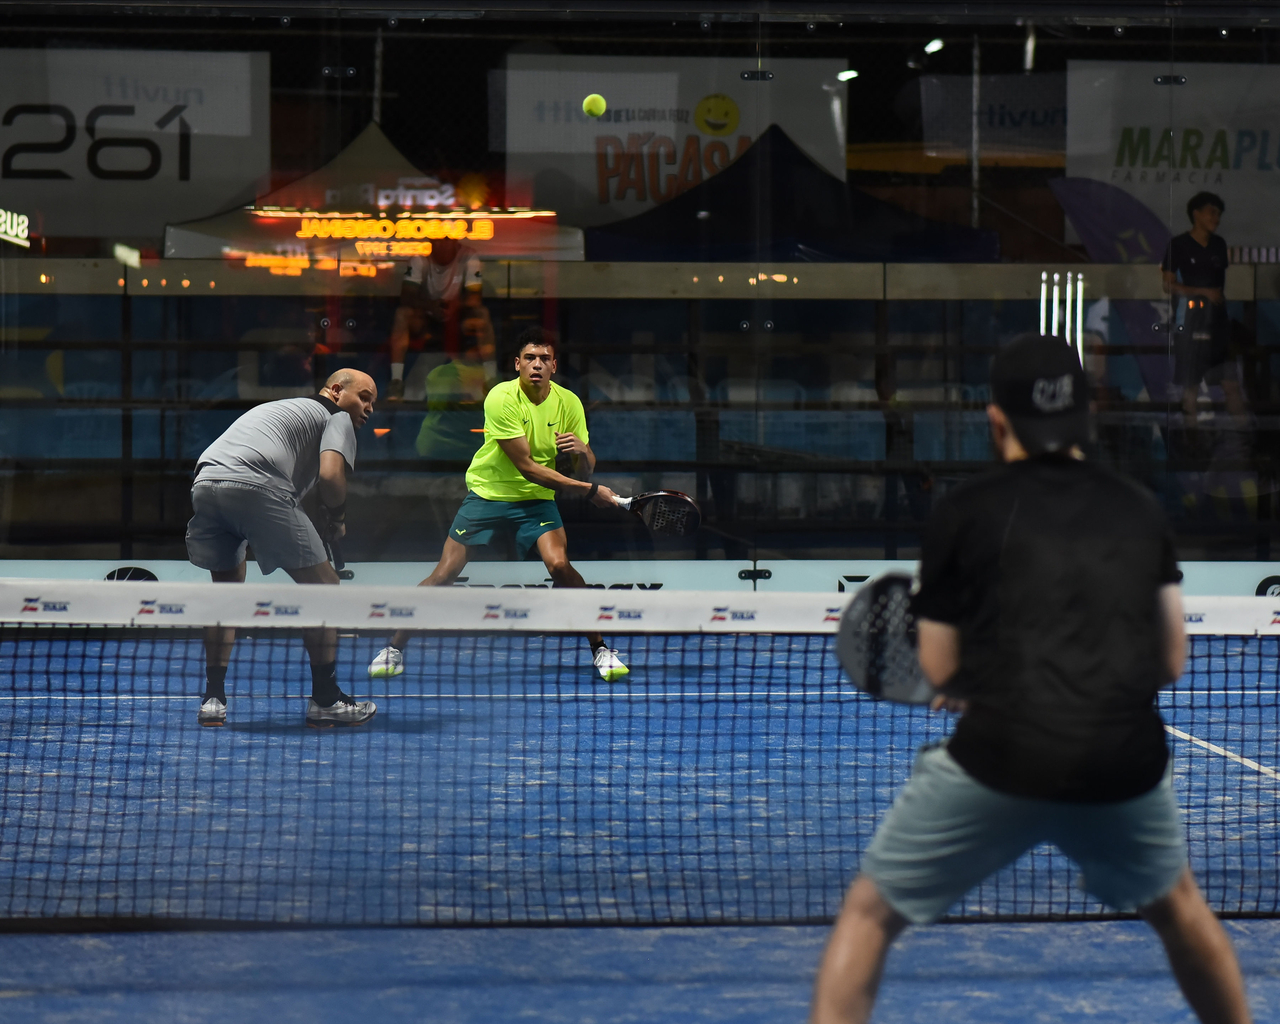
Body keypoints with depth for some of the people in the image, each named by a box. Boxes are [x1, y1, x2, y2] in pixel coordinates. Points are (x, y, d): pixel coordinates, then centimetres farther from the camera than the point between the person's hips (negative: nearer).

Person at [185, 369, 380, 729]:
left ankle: (213, 699, 20)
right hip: (258, 488, -7)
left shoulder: (277, 407, 38)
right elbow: (330, 475, -3)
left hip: (205, 482, 7)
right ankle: (325, 701, 8)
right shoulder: (337, 418, 15)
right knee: (322, 585, 6)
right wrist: (337, 521, 14)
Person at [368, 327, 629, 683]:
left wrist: (581, 451, -25)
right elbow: (527, 467, -24)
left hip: (537, 499, 2)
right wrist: (590, 491, -24)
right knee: (445, 573, -4)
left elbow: (587, 468, 1)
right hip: (487, 493, -2)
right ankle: (394, 648, 12)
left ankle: (600, 649, -10)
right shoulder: (501, 398, -20)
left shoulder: (568, 402, -7)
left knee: (559, 564, -22)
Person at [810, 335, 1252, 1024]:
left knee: (869, 914, 15)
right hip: (1127, 766, 3)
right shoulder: (1139, 512, 14)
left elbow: (942, 671, 8)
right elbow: (1170, 661, 19)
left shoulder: (964, 513, 5)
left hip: (999, 760, -3)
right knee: (1175, 908, 33)